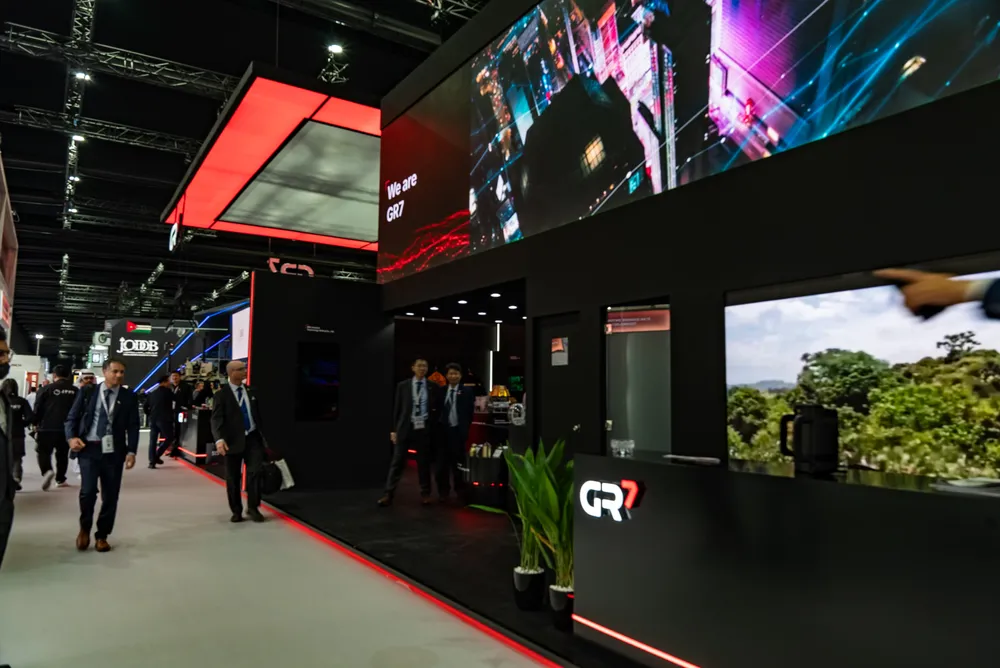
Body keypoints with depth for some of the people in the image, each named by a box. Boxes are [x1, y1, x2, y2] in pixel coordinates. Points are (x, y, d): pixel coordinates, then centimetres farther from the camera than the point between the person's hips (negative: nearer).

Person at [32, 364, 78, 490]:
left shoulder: (46, 389, -5)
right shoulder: (75, 391, 3)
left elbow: (38, 408, -4)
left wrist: (36, 423, 10)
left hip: (47, 427, -3)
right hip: (67, 428, 3)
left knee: (43, 451, 7)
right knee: (62, 453, 14)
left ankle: (47, 471, -19)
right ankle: (60, 479, 19)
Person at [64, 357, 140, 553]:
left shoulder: (129, 397, 5)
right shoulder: (87, 392, 5)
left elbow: (133, 426, 3)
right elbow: (72, 417, 7)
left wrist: (131, 451, -7)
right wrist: (72, 437, -12)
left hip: (113, 451, 1)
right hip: (88, 448, -1)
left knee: (110, 495, 3)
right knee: (88, 490, -10)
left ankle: (102, 536, 20)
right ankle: (84, 528, 18)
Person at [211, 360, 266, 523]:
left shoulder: (250, 391, 8)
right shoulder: (222, 394, -6)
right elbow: (216, 419, -15)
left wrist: (263, 435, 16)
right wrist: (219, 439, -30)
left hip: (253, 438, 3)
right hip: (234, 440, -3)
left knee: (254, 472, -7)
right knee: (233, 478, 6)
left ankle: (253, 507, 5)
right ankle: (236, 511, 19)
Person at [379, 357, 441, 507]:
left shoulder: (433, 387, 4)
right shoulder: (403, 386, 4)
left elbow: (438, 408, 10)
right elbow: (397, 408, 5)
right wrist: (394, 429, 2)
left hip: (424, 429, 0)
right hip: (405, 428, 0)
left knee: (424, 463, 8)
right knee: (397, 462, 0)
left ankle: (425, 493, 19)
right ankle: (389, 494, 3)